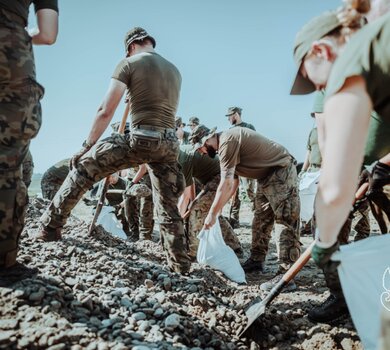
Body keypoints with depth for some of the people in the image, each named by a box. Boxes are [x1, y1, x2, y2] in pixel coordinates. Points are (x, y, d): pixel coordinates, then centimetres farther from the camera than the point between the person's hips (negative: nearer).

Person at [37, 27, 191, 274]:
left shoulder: (129, 63, 5)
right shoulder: (174, 70, 23)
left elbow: (106, 111, -1)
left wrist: (87, 145, 6)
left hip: (142, 138, -5)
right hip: (170, 142, 6)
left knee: (83, 166, 9)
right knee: (169, 207, 14)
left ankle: (50, 227, 11)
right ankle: (180, 265, 18)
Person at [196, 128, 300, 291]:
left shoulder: (227, 141, -21)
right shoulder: (226, 145, 11)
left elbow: (226, 184, -25)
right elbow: (233, 183, 14)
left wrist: (212, 214, -18)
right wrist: (218, 208, 9)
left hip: (281, 171, -11)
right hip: (267, 175, 11)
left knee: (285, 221, -12)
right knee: (261, 219, 13)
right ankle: (256, 260, 22)